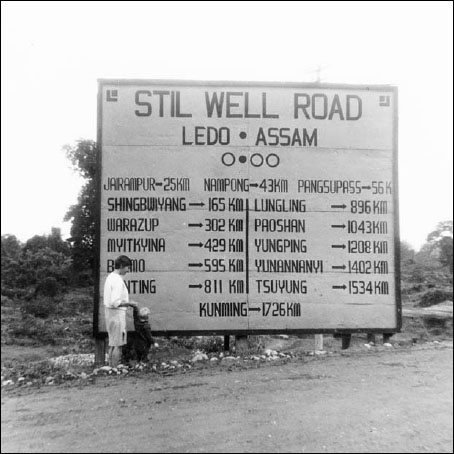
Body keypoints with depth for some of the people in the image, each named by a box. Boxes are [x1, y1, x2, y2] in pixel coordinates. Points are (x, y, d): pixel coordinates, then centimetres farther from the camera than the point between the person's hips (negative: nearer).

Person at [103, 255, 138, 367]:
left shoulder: (110, 277, 12)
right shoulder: (118, 281, -19)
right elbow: (115, 303, -25)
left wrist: (126, 303, 16)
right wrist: (129, 303, -14)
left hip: (109, 312, 10)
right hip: (117, 313, -10)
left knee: (112, 343, 17)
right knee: (118, 344, -2)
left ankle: (111, 366, 25)